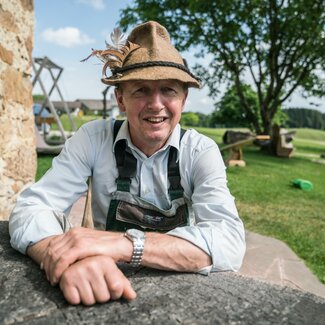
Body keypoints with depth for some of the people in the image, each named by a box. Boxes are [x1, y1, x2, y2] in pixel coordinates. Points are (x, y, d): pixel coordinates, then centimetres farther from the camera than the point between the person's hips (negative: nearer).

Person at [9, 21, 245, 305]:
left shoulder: (202, 152, -12)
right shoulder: (94, 138, -9)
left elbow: (230, 243, -24)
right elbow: (32, 208, -15)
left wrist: (123, 243, -36)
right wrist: (72, 260, -35)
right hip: (109, 287, 1)